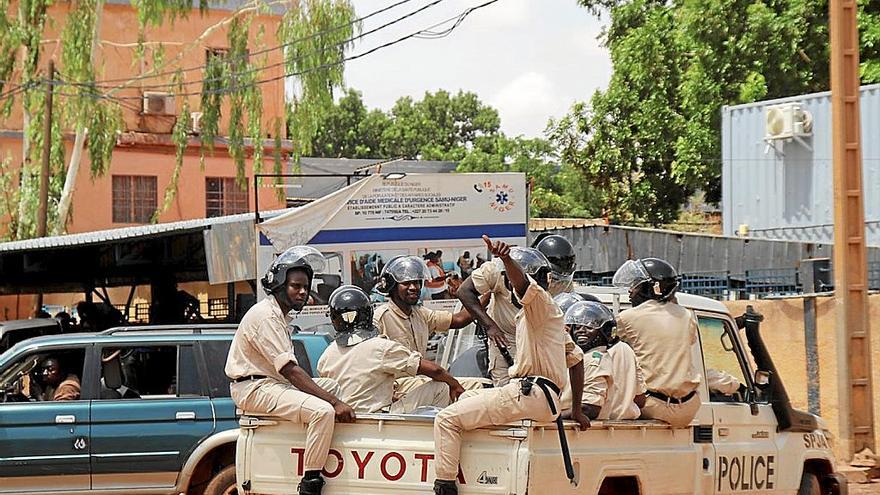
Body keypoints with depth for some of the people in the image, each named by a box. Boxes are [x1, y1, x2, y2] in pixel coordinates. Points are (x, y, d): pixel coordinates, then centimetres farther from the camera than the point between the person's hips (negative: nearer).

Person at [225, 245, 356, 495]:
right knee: (323, 411, -27)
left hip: (274, 382, 11)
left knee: (336, 386, 10)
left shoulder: (280, 316, 18)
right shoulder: (265, 316, -16)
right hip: (254, 388, -11)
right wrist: (334, 402, -27)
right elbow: (290, 371, -24)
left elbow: (289, 370, 14)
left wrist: (335, 398, 3)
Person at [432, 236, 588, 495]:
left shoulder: (540, 301, -6)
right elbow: (576, 359, 27)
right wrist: (577, 410, 27)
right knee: (467, 397, 30)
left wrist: (506, 258, -53)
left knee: (447, 419, -12)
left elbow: (522, 282, -32)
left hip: (527, 394, -11)